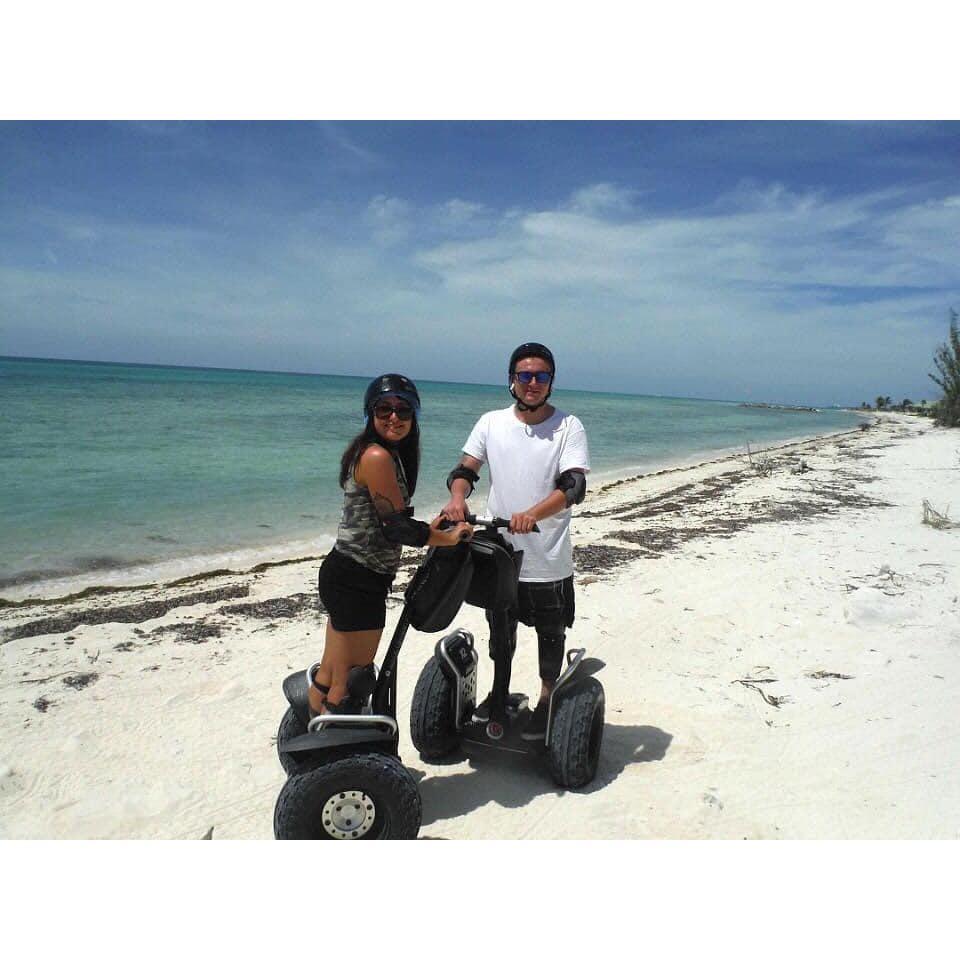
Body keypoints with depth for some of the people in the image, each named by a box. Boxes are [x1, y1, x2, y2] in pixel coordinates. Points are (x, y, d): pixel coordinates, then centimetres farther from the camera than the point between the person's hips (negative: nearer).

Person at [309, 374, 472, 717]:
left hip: (344, 575, 10)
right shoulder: (377, 456, -18)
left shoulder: (392, 455, 12)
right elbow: (398, 528, -19)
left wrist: (428, 530, 14)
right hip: (356, 581, -10)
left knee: (329, 676, 21)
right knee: (350, 686, 2)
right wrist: (452, 538, -7)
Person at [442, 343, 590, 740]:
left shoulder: (568, 427, -8)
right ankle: (499, 693, 43)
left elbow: (574, 486, -18)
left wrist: (533, 514, -36)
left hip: (549, 557, -3)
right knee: (500, 628, 21)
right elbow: (464, 470, 0)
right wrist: (457, 498, -24)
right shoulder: (492, 422, 1)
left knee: (550, 633, 13)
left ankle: (546, 701, 34)